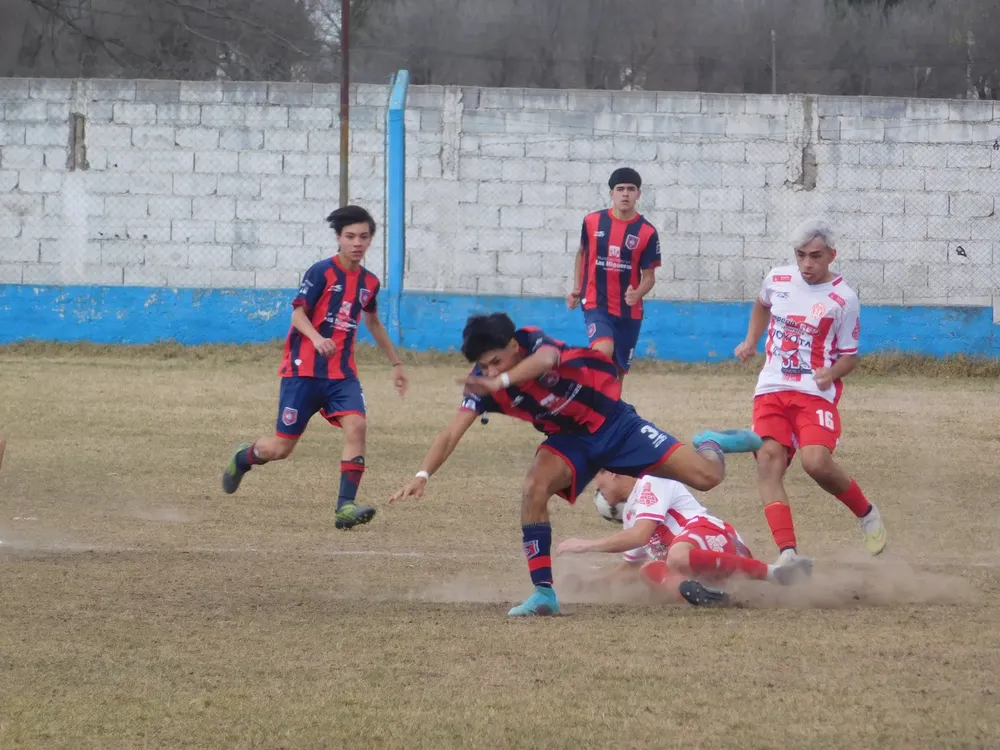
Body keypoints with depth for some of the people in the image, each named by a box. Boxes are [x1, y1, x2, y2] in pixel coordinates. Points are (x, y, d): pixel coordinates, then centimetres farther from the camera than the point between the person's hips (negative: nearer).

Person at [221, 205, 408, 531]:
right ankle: (243, 458, 35)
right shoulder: (322, 272, -9)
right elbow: (298, 313, -14)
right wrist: (317, 339, -34)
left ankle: (346, 506, -23)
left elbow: (373, 322, 28)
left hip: (341, 372, 5)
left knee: (356, 425, -22)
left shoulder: (368, 282, 10)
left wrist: (396, 363, 34)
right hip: (304, 370, -5)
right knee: (281, 448, 0)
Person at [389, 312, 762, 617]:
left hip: (614, 422, -3)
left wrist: (503, 381, -71)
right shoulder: (483, 383, -16)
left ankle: (709, 444, 31)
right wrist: (423, 474, -39)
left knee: (706, 477, -9)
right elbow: (452, 433, -22)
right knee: (533, 489, -28)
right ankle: (544, 594, -19)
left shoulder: (534, 342, -27)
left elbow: (545, 359, -52)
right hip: (570, 441, 3)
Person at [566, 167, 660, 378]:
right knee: (603, 351, -29)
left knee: (618, 370, 12)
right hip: (596, 304, -2)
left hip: (629, 310, 2)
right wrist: (576, 289, 9)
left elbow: (649, 276, -2)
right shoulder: (592, 222, -3)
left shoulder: (647, 232, -6)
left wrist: (637, 294, -23)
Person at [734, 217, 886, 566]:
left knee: (817, 462, -25)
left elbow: (849, 356, 2)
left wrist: (831, 373, -17)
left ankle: (866, 514, 6)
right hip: (772, 390, 4)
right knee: (768, 460, -18)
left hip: (816, 393, -4)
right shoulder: (777, 279, 7)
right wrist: (750, 341, 20)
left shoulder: (844, 299, -6)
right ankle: (788, 553, -25)